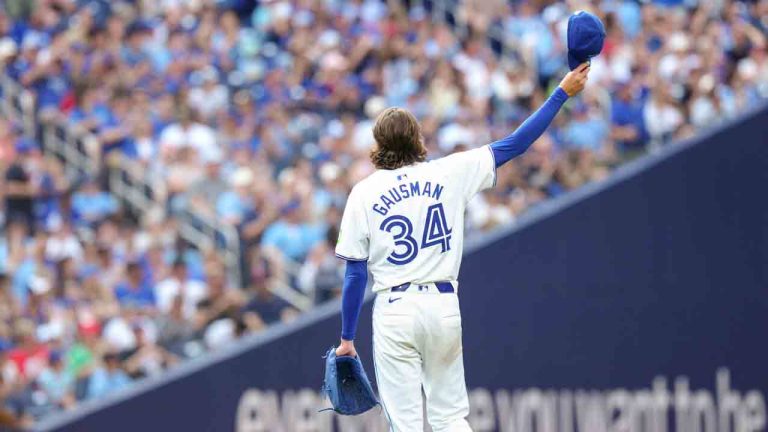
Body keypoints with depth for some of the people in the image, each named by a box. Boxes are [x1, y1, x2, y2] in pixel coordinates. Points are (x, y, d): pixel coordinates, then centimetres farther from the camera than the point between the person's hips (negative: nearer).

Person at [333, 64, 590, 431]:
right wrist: (563, 93, 10)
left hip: (395, 309, -2)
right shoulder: (449, 173, 3)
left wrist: (347, 337, 6)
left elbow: (355, 274, -1)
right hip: (444, 305, 2)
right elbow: (514, 145, 5)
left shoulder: (363, 193, -1)